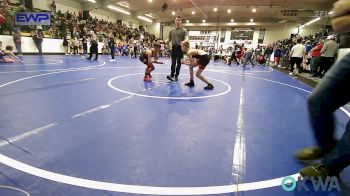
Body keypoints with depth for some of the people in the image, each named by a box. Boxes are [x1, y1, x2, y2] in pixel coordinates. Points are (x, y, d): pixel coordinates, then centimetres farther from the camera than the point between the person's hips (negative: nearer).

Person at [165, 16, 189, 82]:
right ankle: (172, 75, -10)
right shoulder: (172, 30, 14)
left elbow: (187, 38, -14)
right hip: (174, 48, 2)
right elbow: (169, 39, 16)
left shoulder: (184, 30, 0)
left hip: (181, 48, -2)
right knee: (173, 62, -5)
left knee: (179, 62, 4)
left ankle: (176, 76, 12)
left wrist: (184, 42, -37)